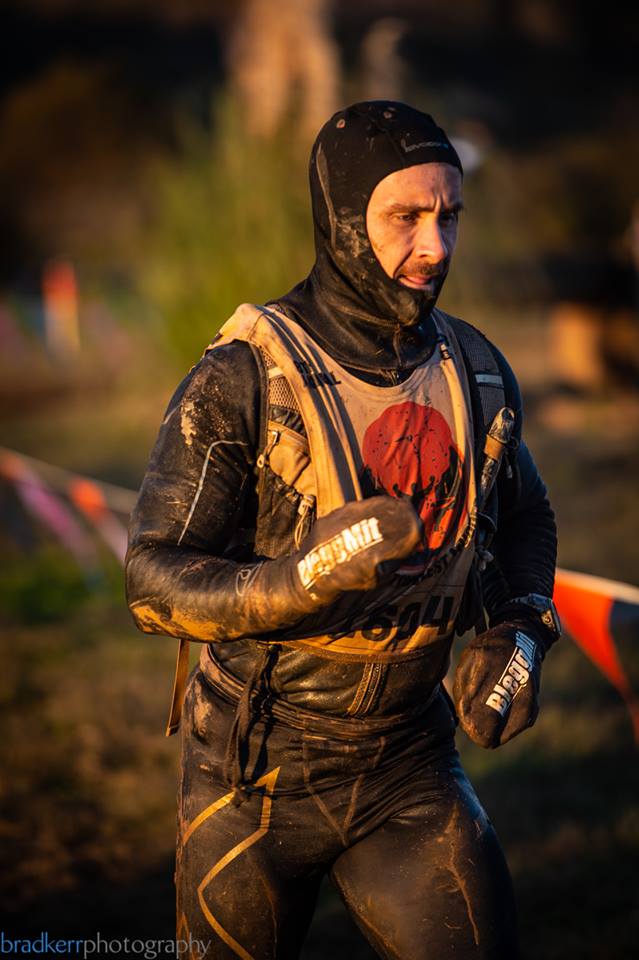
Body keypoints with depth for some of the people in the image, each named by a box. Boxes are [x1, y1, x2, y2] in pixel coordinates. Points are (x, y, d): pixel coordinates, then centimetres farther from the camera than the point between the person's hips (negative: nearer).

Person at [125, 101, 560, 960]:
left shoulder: (476, 374, 0)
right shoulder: (242, 381, -16)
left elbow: (525, 521, 17)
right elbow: (155, 581, -18)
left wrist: (518, 636, -1)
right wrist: (304, 576, -35)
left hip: (409, 768, 3)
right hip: (260, 780, -3)